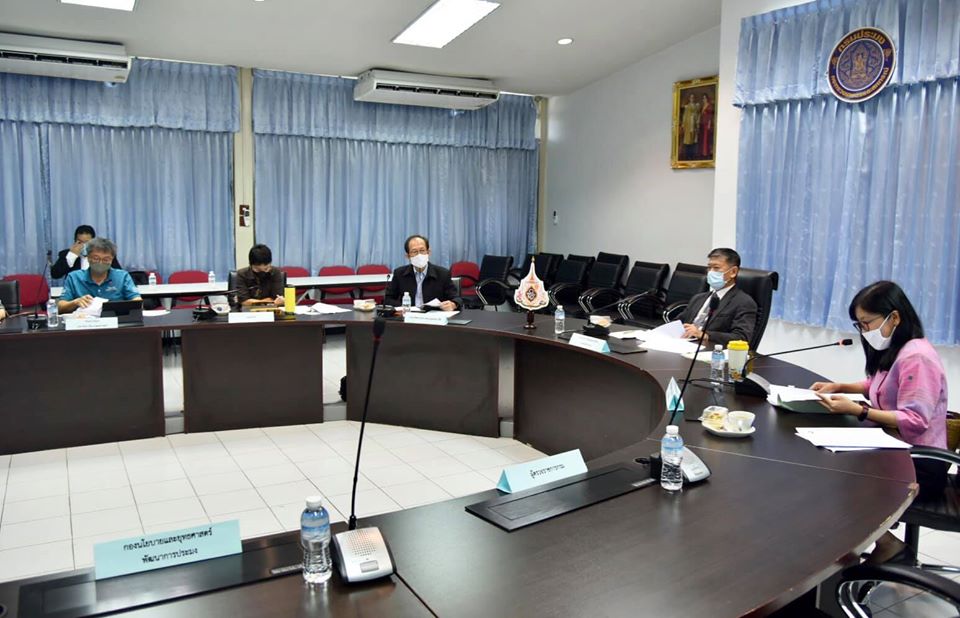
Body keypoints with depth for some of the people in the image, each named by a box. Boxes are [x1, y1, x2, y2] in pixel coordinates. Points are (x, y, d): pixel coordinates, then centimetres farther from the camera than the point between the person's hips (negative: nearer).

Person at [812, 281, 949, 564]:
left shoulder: (916, 357, -20)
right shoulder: (892, 351, 9)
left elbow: (914, 422, -26)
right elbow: (877, 387, 28)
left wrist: (857, 410, -29)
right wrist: (839, 387, 10)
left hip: (921, 465, -9)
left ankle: (887, 545, 0)